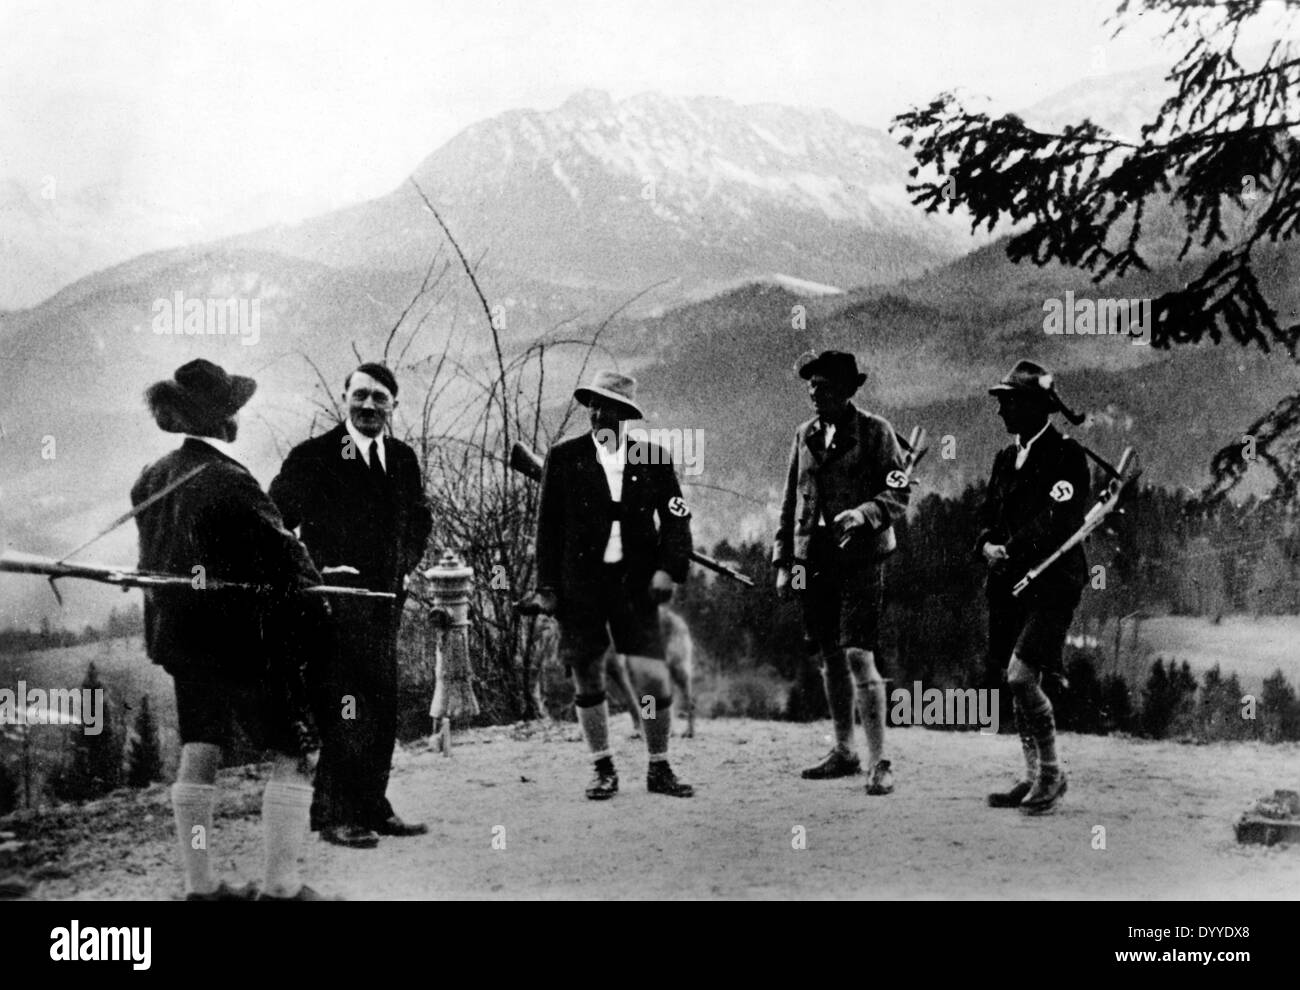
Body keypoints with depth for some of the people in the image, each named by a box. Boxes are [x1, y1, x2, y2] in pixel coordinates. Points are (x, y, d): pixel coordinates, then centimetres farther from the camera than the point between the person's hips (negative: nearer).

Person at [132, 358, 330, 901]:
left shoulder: (151, 478, 4)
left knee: (198, 754, 13)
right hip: (243, 640, -8)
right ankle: (281, 885, 2)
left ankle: (199, 885, 17)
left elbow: (155, 558, 13)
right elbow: (283, 555, -17)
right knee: (295, 753, 2)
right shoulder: (229, 482, -21)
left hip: (177, 633, 8)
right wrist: (314, 599, -1)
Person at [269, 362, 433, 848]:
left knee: (382, 709, 11)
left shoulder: (403, 459, 11)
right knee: (343, 711, -10)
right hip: (335, 600, -6)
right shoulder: (312, 456, -6)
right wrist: (309, 570, -11)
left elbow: (420, 519, 26)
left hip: (385, 600, 6)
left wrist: (404, 566, 13)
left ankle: (372, 807, 21)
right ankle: (334, 815, -2)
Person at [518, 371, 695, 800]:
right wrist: (547, 587, -1)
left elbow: (676, 519, 7)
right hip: (580, 583, 0)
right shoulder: (564, 458, 4)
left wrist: (668, 569, -8)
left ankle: (659, 770, 13)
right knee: (587, 680, 5)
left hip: (635, 583, 0)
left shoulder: (653, 460, 5)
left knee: (655, 681, -5)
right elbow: (548, 526, 5)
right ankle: (604, 770, 21)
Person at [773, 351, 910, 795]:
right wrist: (783, 562, 12)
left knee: (858, 656, -12)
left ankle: (879, 762, -6)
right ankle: (844, 752, 23)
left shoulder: (875, 431, -3)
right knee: (829, 658, 11)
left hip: (860, 558, -5)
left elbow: (899, 495, -5)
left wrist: (863, 513, -23)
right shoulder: (805, 435, 13)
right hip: (815, 559, 6)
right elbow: (791, 503, 17)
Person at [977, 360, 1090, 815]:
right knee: (1021, 685, 9)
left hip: (1052, 582, -7)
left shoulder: (1068, 456, -8)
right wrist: (988, 546, -5)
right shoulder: (1006, 457, 15)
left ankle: (1052, 773, 2)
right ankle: (1034, 777, 19)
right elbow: (989, 515, 16)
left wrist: (1011, 551, -19)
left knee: (1020, 677, -16)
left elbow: (1058, 524, -17)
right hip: (1011, 583, 7)